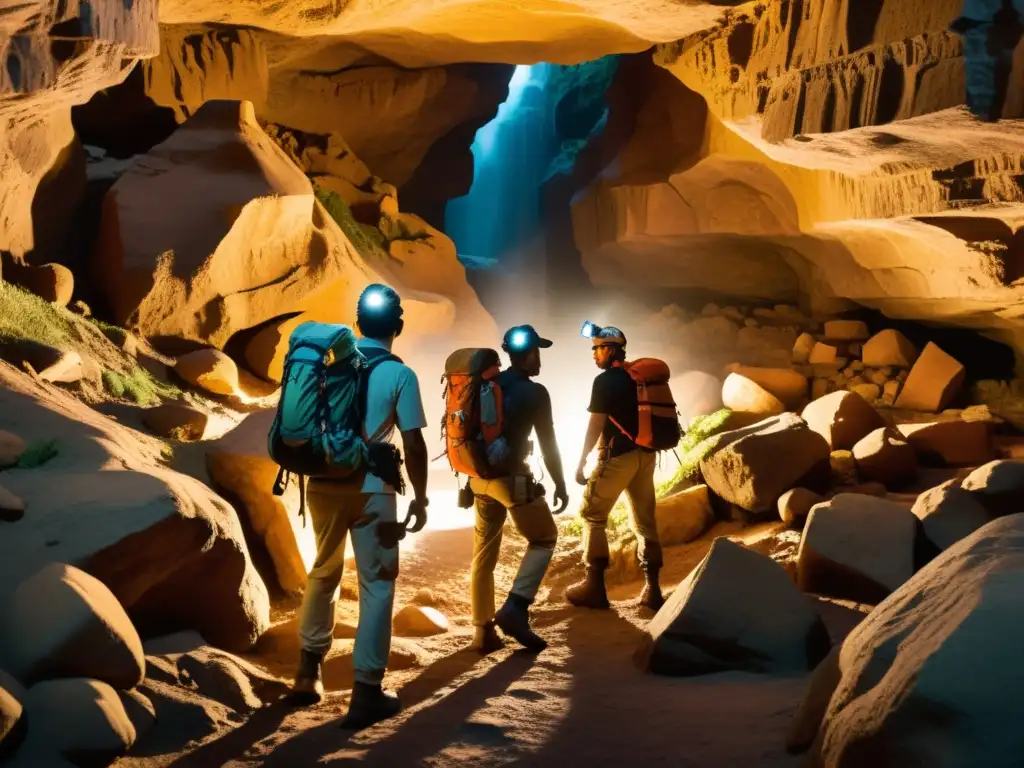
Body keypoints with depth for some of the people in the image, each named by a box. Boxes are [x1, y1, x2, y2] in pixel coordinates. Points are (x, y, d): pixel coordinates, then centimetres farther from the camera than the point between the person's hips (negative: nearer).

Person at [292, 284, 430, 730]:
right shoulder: (400, 375, -6)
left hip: (324, 485, 4)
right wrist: (420, 497, 3)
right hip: (371, 490, -4)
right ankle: (366, 692, 1)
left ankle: (309, 671, 27)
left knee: (324, 573, 21)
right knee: (377, 584, 4)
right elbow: (414, 445, -8)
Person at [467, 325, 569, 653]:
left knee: (484, 553, 12)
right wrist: (560, 485, 3)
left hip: (480, 476, 6)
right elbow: (548, 443, -7)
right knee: (544, 539, 12)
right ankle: (514, 609, -5)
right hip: (513, 477, -6)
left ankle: (483, 631, 12)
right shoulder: (534, 392, -9)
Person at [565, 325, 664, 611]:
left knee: (593, 516, 3)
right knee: (645, 520, 9)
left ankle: (595, 586, -1)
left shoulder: (605, 381, -9)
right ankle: (652, 588, 7)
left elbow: (596, 425, -12)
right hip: (645, 454, 7)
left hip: (618, 456, -7)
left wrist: (581, 463, -8)